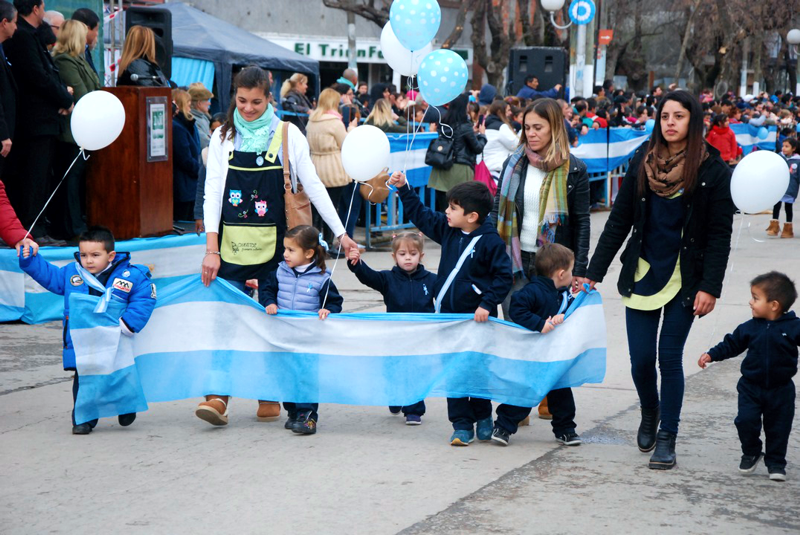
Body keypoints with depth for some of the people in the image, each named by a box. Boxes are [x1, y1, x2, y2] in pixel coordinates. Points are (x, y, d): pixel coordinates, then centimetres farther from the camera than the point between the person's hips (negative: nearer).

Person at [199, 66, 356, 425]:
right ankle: (218, 395, -9)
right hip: (232, 243, 1)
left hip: (274, 244, -1)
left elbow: (313, 186, 5)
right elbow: (212, 191, 1)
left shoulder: (288, 135, 3)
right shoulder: (223, 137, 6)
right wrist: (211, 247, -8)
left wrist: (340, 233, 0)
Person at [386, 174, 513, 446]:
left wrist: (487, 304, -18)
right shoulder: (447, 230, 2)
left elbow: (504, 276, -12)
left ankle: (483, 417, 30)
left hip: (478, 316, -5)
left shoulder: (490, 241, -15)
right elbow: (420, 214, 16)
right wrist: (404, 189, 11)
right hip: (449, 314, 5)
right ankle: (462, 424, 8)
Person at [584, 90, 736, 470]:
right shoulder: (642, 162, 4)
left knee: (669, 357, -3)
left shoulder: (713, 170, -5)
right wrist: (594, 272, 3)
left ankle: (667, 438, 9)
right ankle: (649, 413, 32)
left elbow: (720, 235, -5)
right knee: (640, 359, 2)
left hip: (685, 278, -3)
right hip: (643, 272, 3)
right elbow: (619, 221, 7)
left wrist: (710, 287, -12)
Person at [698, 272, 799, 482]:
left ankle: (776, 462, 23)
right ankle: (751, 453, 17)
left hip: (781, 390, -2)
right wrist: (712, 355, -1)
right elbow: (732, 344, 6)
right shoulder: (750, 328, -3)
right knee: (746, 421, -8)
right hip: (751, 387, 2)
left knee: (778, 428, 6)